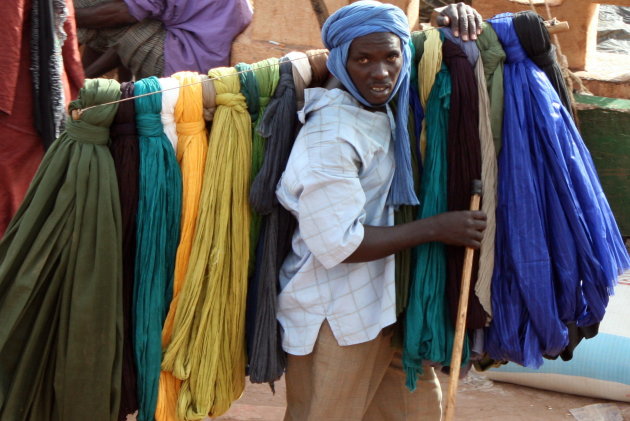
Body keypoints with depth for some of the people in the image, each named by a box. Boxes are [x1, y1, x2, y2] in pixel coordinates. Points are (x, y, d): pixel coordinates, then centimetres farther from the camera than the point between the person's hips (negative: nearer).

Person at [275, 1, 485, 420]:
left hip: (385, 298, 8)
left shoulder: (388, 105, 2)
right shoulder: (331, 133, -22)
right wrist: (436, 228, -21)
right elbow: (337, 243, -24)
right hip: (335, 315, -8)